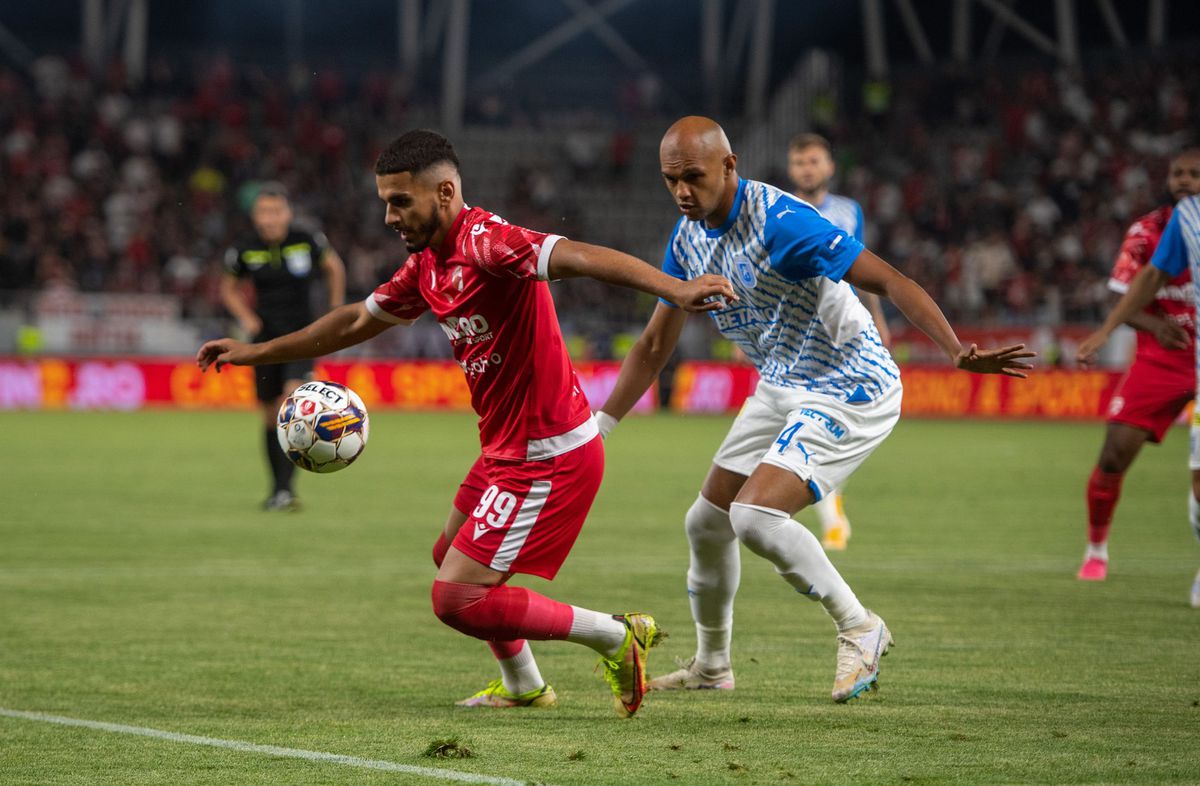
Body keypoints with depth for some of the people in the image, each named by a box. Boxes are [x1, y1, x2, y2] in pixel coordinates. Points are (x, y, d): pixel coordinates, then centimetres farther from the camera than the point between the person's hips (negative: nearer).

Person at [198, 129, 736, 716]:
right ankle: (523, 688, 45)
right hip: (507, 449, 10)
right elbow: (359, 321, 25)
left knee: (457, 598, -12)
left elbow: (579, 257, -37)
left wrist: (674, 288, -52)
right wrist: (256, 353, 29)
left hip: (548, 457, -10)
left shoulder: (485, 241, -21)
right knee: (450, 559, 30)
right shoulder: (426, 266, 9)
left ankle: (616, 637, -1)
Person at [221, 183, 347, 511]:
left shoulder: (308, 242, -6)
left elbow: (334, 267, 14)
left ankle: (285, 489, -24)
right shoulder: (245, 252, -4)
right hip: (266, 337, 2)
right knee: (270, 415, 7)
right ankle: (277, 488, 24)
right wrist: (246, 318, -2)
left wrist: (336, 311, 12)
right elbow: (229, 289, 14)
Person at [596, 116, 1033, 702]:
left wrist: (957, 352, -41)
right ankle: (711, 665, 31)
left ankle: (859, 629, -5)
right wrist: (595, 430, 12)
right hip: (781, 389, 9)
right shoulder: (688, 238, 2)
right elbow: (654, 346, 14)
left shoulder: (780, 222, -25)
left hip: (850, 390, -9)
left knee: (754, 515, -23)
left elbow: (888, 281, -29)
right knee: (707, 522, 11)